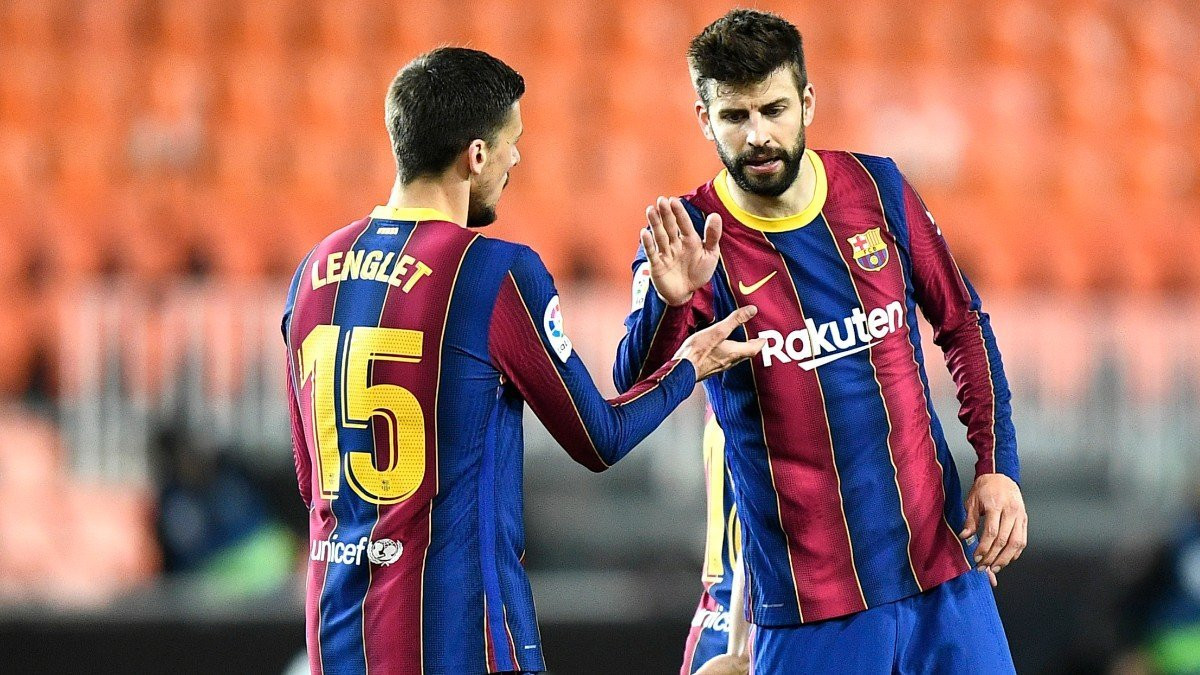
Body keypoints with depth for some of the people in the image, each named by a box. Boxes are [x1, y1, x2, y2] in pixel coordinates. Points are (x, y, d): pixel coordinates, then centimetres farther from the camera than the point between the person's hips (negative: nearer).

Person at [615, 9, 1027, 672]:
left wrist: (997, 465, 4)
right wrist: (670, 302, -41)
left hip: (941, 559, 3)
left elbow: (964, 326, 13)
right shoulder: (689, 238, -9)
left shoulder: (877, 188, 1)